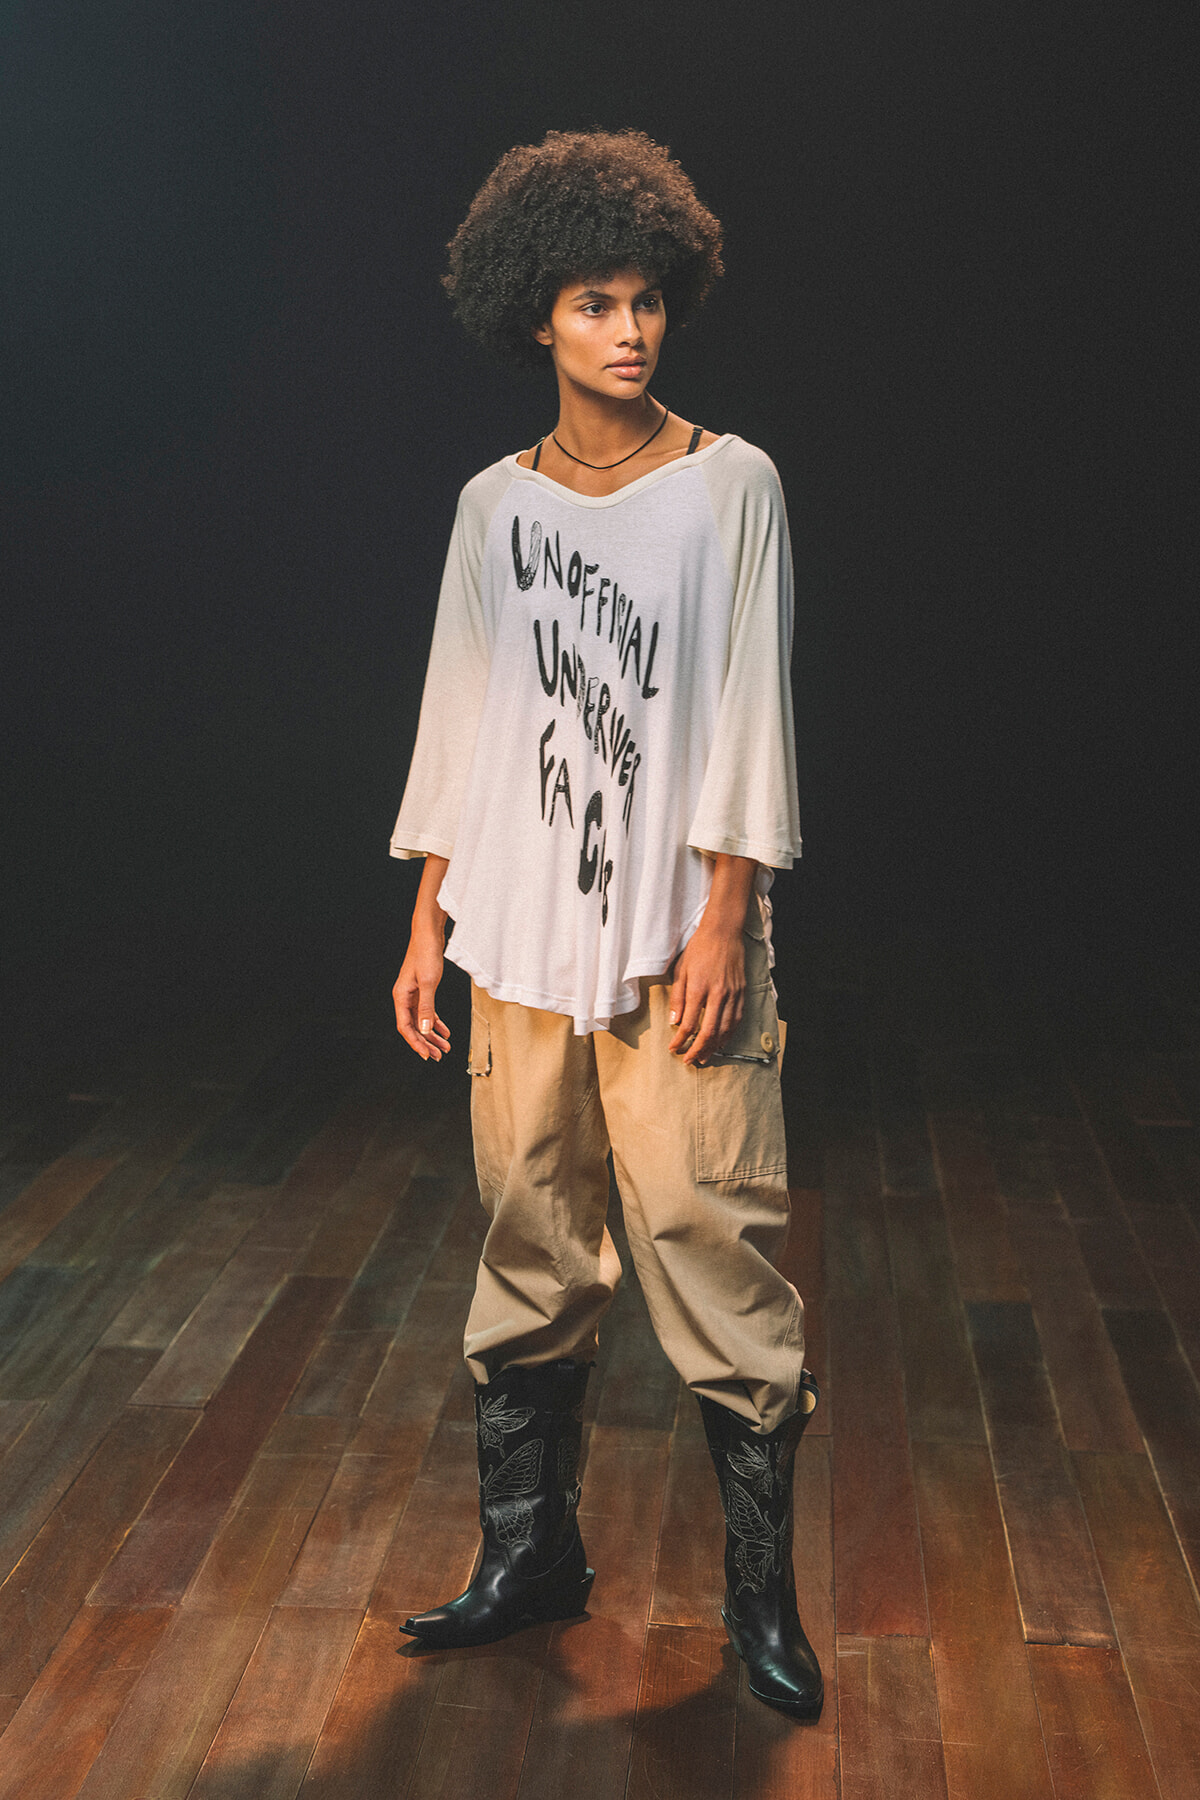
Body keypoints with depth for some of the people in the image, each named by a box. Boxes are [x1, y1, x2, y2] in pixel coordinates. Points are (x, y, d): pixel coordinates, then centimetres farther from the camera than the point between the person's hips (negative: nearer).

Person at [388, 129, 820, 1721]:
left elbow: (748, 710, -4)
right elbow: (461, 718, 11)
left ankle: (764, 1587, 9)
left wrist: (724, 920, -11)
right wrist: (428, 927, 7)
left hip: (677, 931, -3)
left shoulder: (729, 484, 1)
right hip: (523, 931, 3)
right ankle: (530, 1551, 23)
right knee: (530, 1242, 8)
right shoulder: (495, 504, 10)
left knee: (711, 1236, -5)